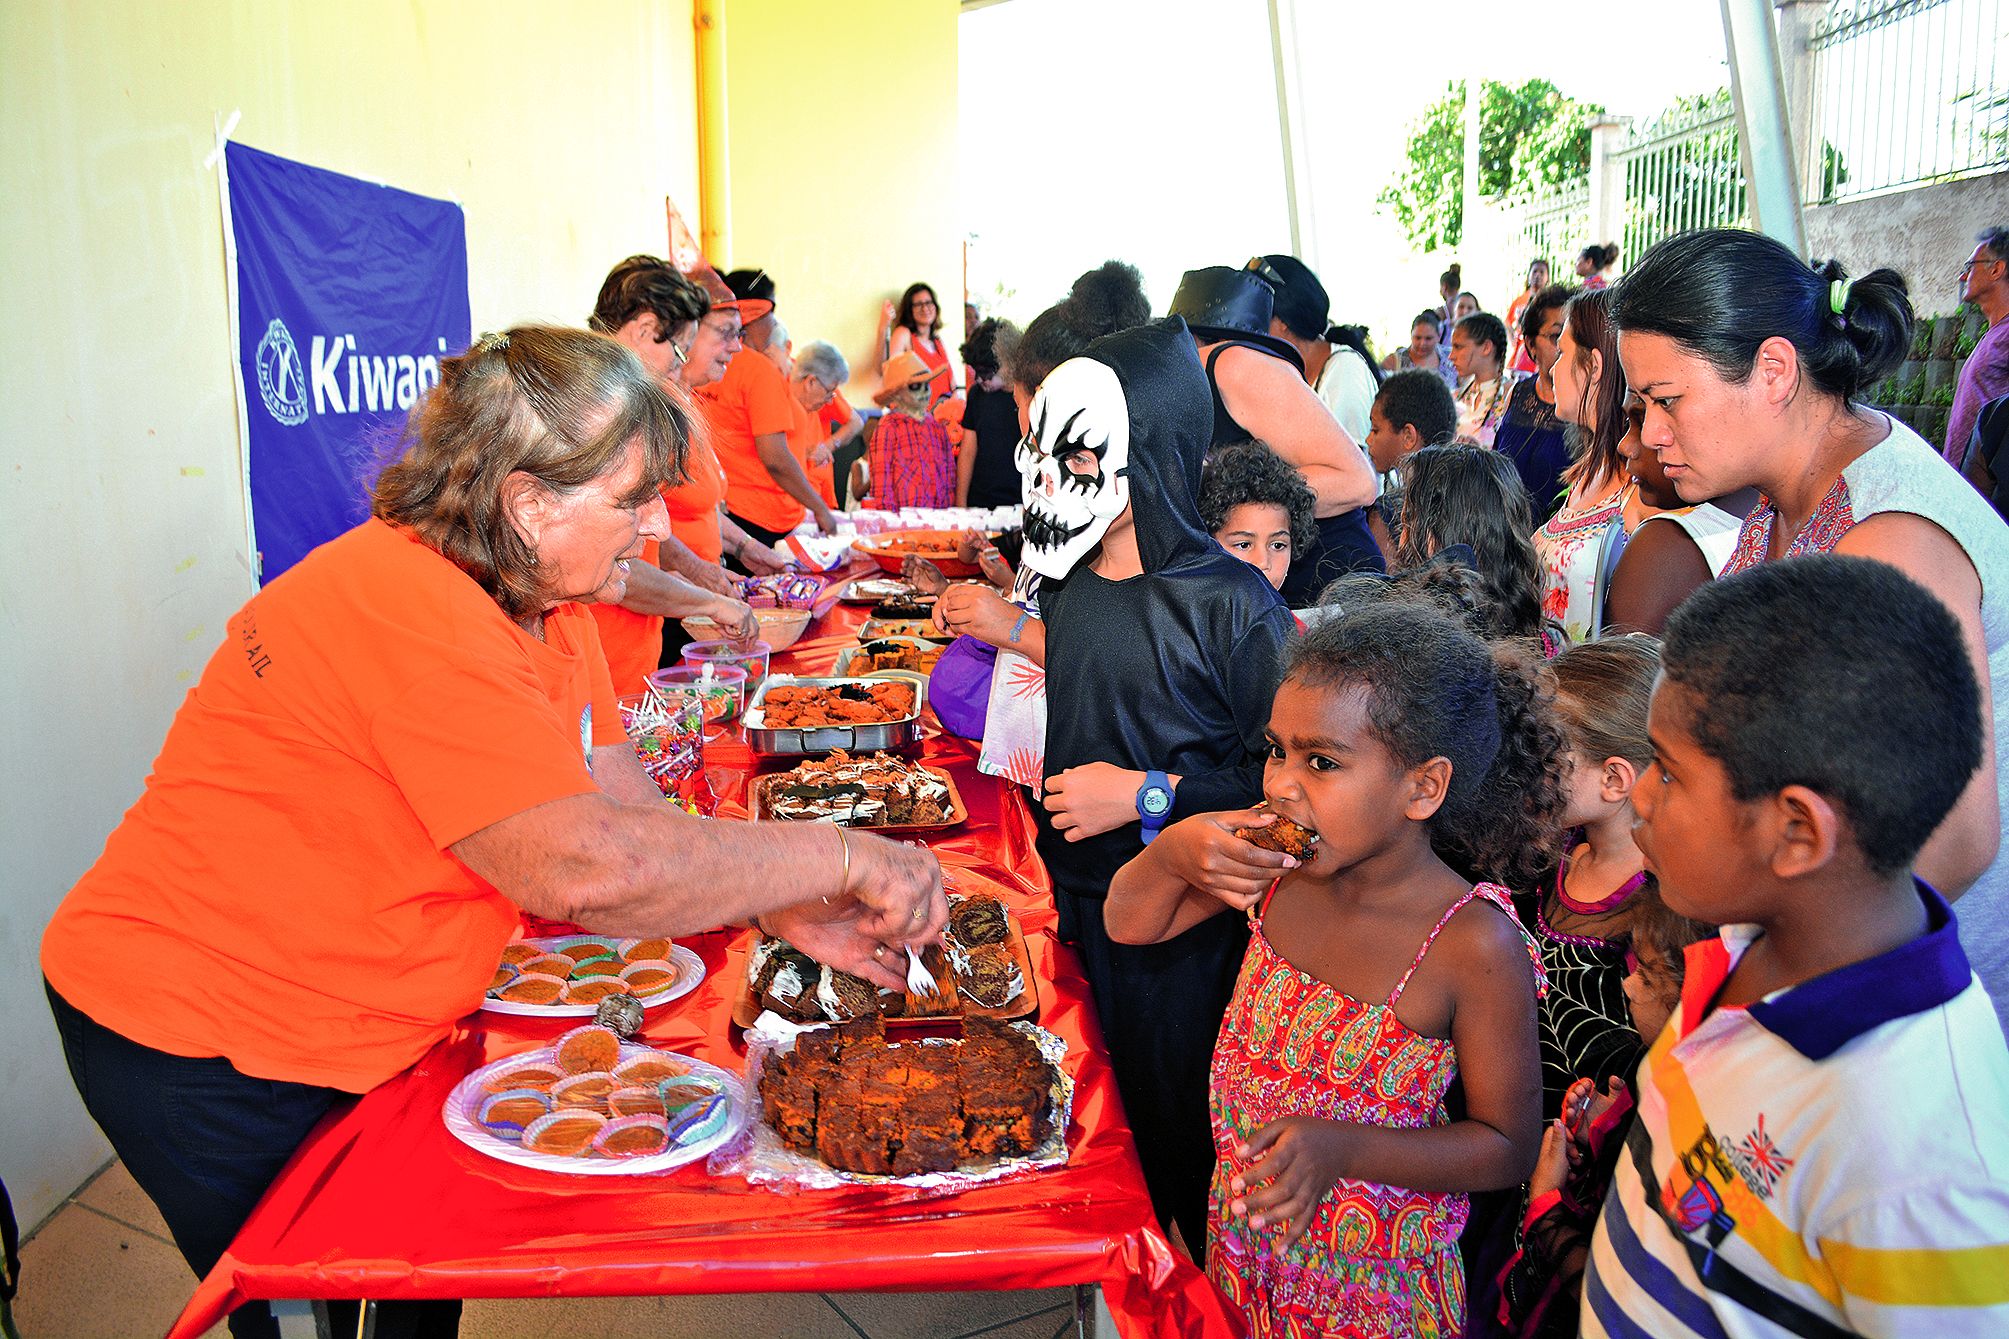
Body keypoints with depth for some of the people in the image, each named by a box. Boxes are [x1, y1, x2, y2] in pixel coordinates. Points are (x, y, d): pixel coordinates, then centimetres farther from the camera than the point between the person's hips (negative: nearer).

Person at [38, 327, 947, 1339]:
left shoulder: (543, 598, -1)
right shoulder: (407, 607, -32)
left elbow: (630, 813, -2)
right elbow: (582, 865, -39)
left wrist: (787, 911, -15)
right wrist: (839, 856, -31)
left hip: (362, 1026, 8)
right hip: (206, 1052, -8)